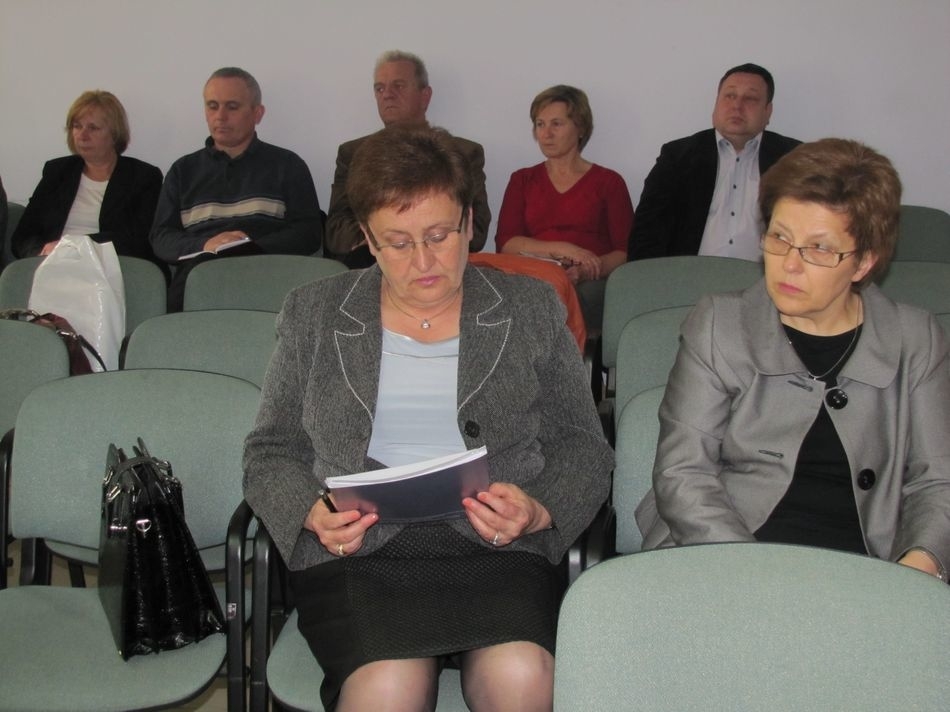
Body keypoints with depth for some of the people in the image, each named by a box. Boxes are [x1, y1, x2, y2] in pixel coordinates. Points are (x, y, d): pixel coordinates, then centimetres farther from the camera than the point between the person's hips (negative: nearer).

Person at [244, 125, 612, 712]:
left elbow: (582, 448, 10)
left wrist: (538, 511, -11)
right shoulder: (314, 314, 13)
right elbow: (272, 452, 14)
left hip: (498, 547, 1)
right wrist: (312, 514, -7)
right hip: (356, 551, 0)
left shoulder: (532, 309, 12)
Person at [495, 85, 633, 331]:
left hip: (589, 285, -1)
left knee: (578, 298, -37)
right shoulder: (522, 181, 21)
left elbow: (625, 251, 5)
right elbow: (505, 243, 5)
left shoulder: (608, 182, 16)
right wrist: (563, 250, -11)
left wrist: (583, 272, -16)